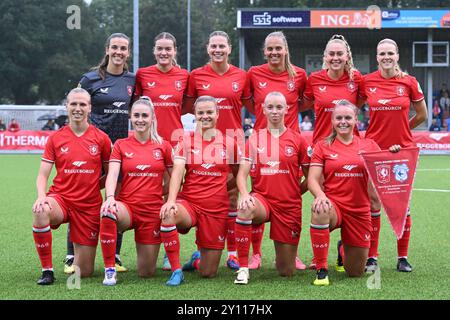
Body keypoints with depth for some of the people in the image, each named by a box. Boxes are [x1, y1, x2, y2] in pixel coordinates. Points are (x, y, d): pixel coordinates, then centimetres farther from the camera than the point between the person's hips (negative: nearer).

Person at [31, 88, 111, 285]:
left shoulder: (101, 138, 1)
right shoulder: (55, 138, 2)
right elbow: (43, 175, -1)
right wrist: (41, 196, -20)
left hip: (90, 206, 0)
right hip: (61, 198, 0)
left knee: (84, 272, -1)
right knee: (40, 210, -39)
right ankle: (47, 270, -22)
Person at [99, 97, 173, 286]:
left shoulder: (163, 146, 4)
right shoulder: (121, 145, 4)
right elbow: (112, 175, -9)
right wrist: (110, 197, -29)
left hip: (153, 211, 1)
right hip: (126, 206, 0)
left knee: (146, 273, 2)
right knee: (108, 212, -40)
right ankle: (110, 270, -24)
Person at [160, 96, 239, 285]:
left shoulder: (229, 143, 3)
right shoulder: (186, 140, 1)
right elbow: (177, 171, -12)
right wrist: (171, 200, -26)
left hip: (217, 210, 1)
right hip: (188, 202, -1)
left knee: (208, 274, 2)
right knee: (168, 215, -39)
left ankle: (197, 260, 41)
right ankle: (176, 270, -21)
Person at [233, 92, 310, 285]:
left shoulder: (298, 140, 1)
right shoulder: (254, 139, 3)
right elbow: (242, 173, -3)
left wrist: (294, 193, -2)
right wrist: (244, 194, -21)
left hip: (289, 207, 0)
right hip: (262, 199, 0)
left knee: (287, 272, 3)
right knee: (245, 209, -40)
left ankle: (285, 253, 42)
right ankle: (243, 268, -26)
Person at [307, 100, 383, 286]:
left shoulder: (369, 145, 6)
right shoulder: (323, 146, 3)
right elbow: (312, 180, -3)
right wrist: (320, 196, -25)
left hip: (360, 211, 2)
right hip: (333, 205, -2)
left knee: (356, 273, 6)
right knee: (319, 211, -41)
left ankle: (343, 249, 44)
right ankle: (321, 271, -26)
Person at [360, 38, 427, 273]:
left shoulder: (409, 82, -2)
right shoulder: (366, 82, -1)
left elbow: (422, 115, 10)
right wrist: (383, 128, 6)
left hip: (402, 149, 0)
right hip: (374, 148, 0)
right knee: (373, 204, 1)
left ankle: (403, 257, 15)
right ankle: (371, 257, 10)